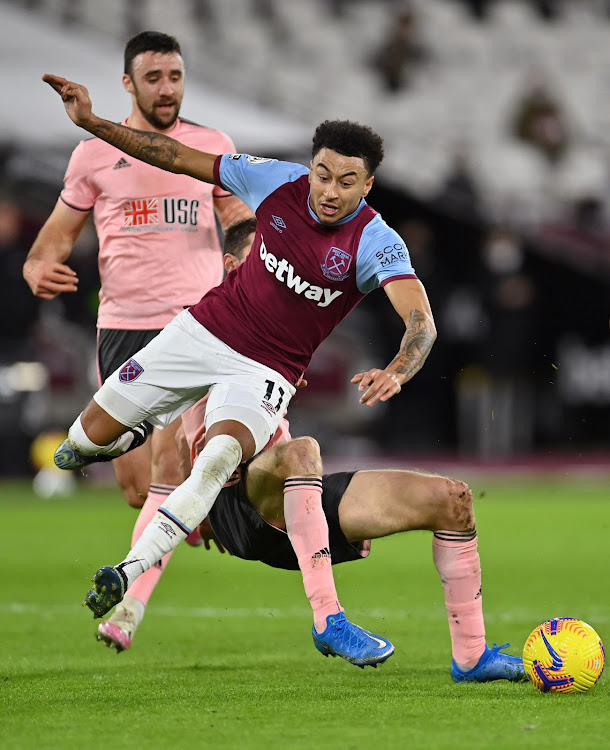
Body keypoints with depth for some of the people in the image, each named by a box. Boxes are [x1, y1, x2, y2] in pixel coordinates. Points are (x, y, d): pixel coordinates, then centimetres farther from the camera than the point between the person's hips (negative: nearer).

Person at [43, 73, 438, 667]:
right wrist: (91, 122, -6)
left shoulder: (376, 243, -21)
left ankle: (130, 573, -31)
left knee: (222, 454, -34)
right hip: (205, 329, 4)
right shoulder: (277, 182, -11)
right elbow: (178, 157, -2)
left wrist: (396, 372, -55)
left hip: (266, 373, -4)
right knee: (93, 434, 6)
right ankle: (144, 436, 44)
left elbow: (421, 320, -35)